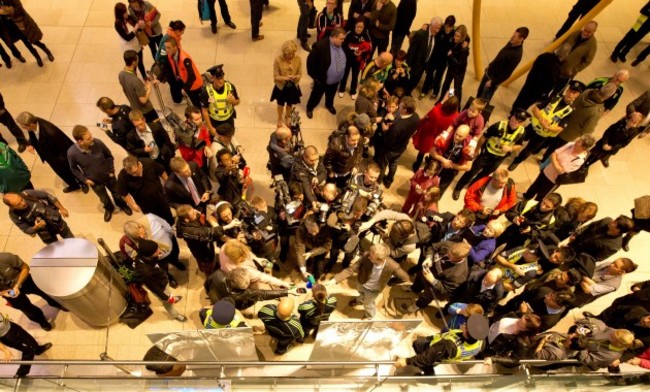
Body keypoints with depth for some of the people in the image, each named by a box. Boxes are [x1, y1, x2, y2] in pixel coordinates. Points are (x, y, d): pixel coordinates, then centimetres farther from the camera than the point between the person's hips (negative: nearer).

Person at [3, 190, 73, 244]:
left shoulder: (28, 194, -29)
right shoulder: (15, 215, -27)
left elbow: (48, 197, -14)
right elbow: (27, 230, -18)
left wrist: (61, 208, -11)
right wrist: (35, 228, -40)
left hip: (56, 220, 1)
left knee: (71, 241, 24)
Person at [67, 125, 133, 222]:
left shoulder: (97, 142, -30)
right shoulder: (72, 153, -31)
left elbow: (109, 156, -9)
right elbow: (74, 168, -9)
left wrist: (111, 170, -7)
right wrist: (84, 179, -10)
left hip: (108, 176, 1)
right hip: (94, 181, 0)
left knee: (116, 193, 27)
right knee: (104, 199, 26)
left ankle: (122, 204, 61)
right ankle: (109, 208, 61)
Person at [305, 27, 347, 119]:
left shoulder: (342, 45, -11)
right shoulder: (320, 46, -31)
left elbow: (345, 59, 8)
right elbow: (310, 61, -22)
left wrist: (342, 73, 6)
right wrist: (315, 76, -16)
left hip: (336, 80, 5)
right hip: (322, 79, -5)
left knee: (331, 95, 31)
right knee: (316, 96, 18)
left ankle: (329, 105, 61)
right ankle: (310, 108, 47)